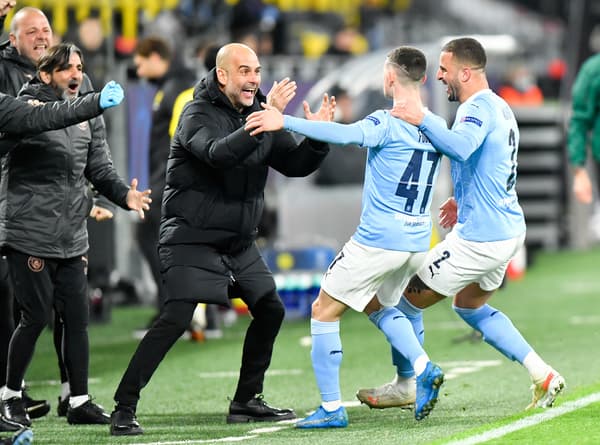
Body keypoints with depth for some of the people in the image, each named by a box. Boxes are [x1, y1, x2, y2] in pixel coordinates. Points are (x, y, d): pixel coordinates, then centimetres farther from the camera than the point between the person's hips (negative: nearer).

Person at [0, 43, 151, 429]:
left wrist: (124, 194, -9)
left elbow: (100, 168, 9)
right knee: (37, 317, -2)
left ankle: (80, 402, 14)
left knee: (78, 319, 6)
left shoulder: (89, 116, 11)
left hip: (73, 238, 6)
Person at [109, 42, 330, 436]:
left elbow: (295, 165, 8)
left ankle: (247, 401, 21)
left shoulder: (257, 113, 6)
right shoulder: (199, 115, -14)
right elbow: (219, 153, -34)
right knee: (176, 319, -18)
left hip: (240, 242, 8)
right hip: (192, 238, -8)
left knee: (270, 310, 8)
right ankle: (124, 409, -16)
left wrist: (317, 137, -11)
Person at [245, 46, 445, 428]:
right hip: (417, 242, 7)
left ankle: (332, 408, 1)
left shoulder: (388, 123, -15)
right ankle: (424, 369, 8)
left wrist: (285, 121, -35)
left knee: (324, 311, 5)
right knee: (379, 306, 29)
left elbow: (346, 134, -32)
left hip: (378, 240, -7)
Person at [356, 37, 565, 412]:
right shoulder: (500, 107, 14)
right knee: (469, 305, 28)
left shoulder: (478, 108, -18)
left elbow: (461, 147, -40)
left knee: (408, 299, 5)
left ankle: (405, 386, 19)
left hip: (479, 238, -10)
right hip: (510, 230, 10)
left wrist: (423, 120, -41)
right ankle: (543, 375, 17)